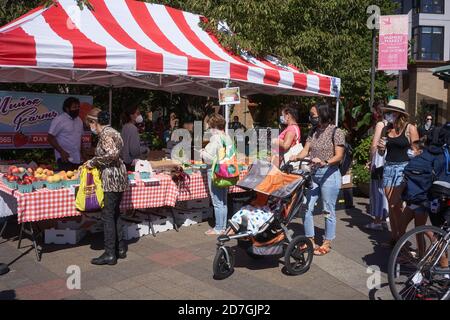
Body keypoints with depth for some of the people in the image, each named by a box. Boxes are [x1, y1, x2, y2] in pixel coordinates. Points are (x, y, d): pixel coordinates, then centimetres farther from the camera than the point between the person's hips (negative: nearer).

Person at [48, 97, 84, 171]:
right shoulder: (59, 120, -6)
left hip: (78, 159, 6)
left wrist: (82, 153, 13)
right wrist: (62, 152, -16)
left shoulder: (79, 120, 15)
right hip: (65, 158, -6)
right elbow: (50, 138, -9)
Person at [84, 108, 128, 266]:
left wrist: (93, 162, -17)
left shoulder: (105, 134, -14)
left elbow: (112, 153, -28)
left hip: (111, 178, -10)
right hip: (118, 177, 10)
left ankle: (110, 254, 4)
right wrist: (93, 163, 21)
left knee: (108, 215, -3)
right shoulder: (110, 131, 15)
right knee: (115, 214, 16)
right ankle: (120, 248, 24)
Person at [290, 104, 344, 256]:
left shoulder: (336, 132, -7)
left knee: (328, 211, 3)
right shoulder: (313, 132, 11)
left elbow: (339, 156, -12)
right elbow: (306, 150, 4)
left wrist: (324, 162, -29)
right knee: (306, 207, 5)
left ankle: (327, 243, 16)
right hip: (313, 174, 6)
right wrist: (296, 157, -16)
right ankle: (310, 240, 19)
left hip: (329, 174, -6)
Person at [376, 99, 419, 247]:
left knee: (396, 205, -10)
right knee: (391, 204, 6)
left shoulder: (410, 128, -4)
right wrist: (381, 148, -3)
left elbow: (415, 151, -2)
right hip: (388, 168, 5)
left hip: (403, 168, -5)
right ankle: (394, 238, 15)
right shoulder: (387, 129, 11)